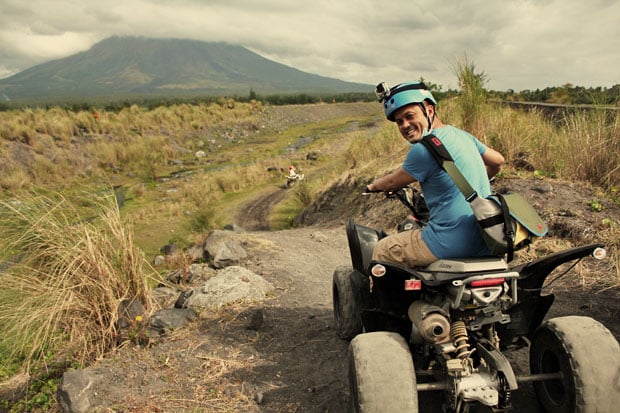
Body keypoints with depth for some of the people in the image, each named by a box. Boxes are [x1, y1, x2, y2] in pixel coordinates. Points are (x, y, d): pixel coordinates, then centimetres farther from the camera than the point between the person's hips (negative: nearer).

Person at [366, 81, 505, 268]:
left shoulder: (424, 149, -17)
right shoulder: (461, 134, 8)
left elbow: (393, 182, -2)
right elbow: (498, 161, 23)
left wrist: (372, 186, 19)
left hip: (452, 243, -9)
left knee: (382, 250, 8)